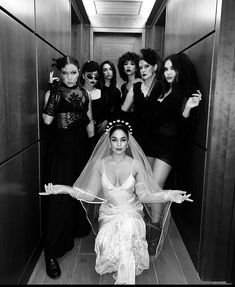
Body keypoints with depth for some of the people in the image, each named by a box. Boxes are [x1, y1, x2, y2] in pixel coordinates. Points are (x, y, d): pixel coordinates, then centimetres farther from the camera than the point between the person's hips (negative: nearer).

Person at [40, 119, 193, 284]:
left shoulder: (136, 164, -3)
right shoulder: (99, 164, -1)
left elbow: (143, 195, -2)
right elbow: (90, 194, -1)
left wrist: (169, 195, -16)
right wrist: (64, 189, -13)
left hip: (132, 212, -1)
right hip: (109, 213, 1)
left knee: (128, 229, -32)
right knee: (107, 241, -27)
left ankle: (122, 278, -9)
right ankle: (125, 278, 2)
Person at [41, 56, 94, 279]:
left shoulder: (84, 93, 9)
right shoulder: (54, 93, -5)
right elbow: (47, 120, -20)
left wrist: (92, 141, 11)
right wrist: (54, 91, -20)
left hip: (81, 146, 5)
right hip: (62, 147, -5)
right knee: (60, 195, -6)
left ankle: (78, 228, 40)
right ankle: (51, 252, 4)